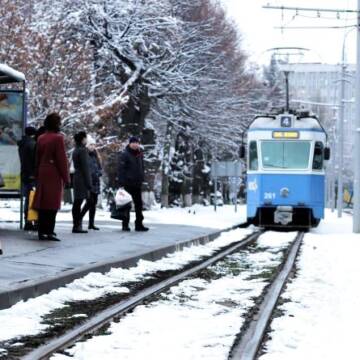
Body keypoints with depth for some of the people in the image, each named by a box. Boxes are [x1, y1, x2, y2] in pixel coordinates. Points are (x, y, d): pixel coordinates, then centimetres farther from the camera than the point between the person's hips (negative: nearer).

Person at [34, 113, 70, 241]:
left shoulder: (40, 138, 10)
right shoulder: (58, 138, -11)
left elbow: (37, 158, 14)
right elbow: (62, 159, -12)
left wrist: (37, 175, 19)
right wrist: (66, 177, -7)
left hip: (42, 174, 7)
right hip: (54, 174, -7)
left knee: (42, 203, 8)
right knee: (52, 204, -6)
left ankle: (41, 231, 10)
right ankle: (49, 232, -9)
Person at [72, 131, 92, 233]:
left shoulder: (76, 150, 15)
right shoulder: (82, 150, -12)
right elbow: (85, 168, -15)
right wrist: (89, 184, -14)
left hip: (76, 178, 9)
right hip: (82, 179, -9)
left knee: (77, 203, 9)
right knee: (78, 202, -9)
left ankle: (77, 225, 12)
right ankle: (77, 225, -9)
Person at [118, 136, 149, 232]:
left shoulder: (139, 154, 12)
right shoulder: (124, 154, -9)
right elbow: (120, 169, -13)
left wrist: (141, 179, 13)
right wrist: (121, 183, -19)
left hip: (137, 184, 7)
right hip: (128, 183, -7)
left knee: (139, 204, 6)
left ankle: (139, 224, 9)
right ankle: (125, 225, 8)